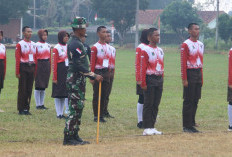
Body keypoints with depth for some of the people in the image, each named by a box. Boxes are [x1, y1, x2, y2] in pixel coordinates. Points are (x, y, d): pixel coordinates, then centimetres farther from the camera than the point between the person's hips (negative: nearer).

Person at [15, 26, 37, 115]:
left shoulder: (34, 44, 13)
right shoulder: (20, 44, -4)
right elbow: (17, 59, -7)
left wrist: (35, 70, 10)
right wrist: (17, 72, -12)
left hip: (32, 68, 5)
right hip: (23, 68, -5)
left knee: (29, 89, 6)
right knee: (22, 89, -3)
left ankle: (26, 108, 12)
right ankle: (21, 110, 2)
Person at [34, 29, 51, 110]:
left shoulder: (48, 45, 12)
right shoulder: (37, 45, -7)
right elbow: (34, 58, -8)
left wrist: (50, 68, 11)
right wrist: (35, 69, -12)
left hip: (47, 66, 6)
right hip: (39, 65, -6)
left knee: (44, 85, 9)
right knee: (38, 86, -3)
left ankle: (42, 104, 15)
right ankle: (38, 104, 1)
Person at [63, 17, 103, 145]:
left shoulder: (75, 43, 16)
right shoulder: (76, 44, -17)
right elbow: (79, 66, -23)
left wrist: (91, 76, 20)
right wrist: (94, 76, -22)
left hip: (78, 80, 11)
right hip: (76, 80, -11)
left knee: (78, 108, 12)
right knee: (75, 108, -9)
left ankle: (75, 136, 16)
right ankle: (68, 138, -7)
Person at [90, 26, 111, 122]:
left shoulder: (108, 47, 11)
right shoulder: (95, 47, -8)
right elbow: (92, 63, -9)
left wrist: (109, 74, 14)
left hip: (106, 72, 6)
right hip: (98, 72, -6)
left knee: (104, 95, 7)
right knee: (96, 95, 0)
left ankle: (101, 115, 13)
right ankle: (96, 116, 5)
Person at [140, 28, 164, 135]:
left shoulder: (160, 51, 14)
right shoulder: (145, 50, -9)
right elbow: (143, 68, -12)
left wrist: (162, 79, 13)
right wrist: (143, 83, -16)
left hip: (159, 80, 7)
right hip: (150, 79, -7)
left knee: (156, 105, 8)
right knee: (148, 104, -4)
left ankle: (152, 127, 15)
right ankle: (147, 128, 0)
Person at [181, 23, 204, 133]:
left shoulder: (201, 45, 13)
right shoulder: (186, 44, -10)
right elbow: (183, 63, -13)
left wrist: (201, 77, 14)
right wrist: (184, 79, -17)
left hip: (198, 73, 7)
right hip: (190, 73, -7)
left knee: (196, 100, 9)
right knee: (188, 101, -4)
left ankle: (192, 124, 16)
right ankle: (187, 126, 0)